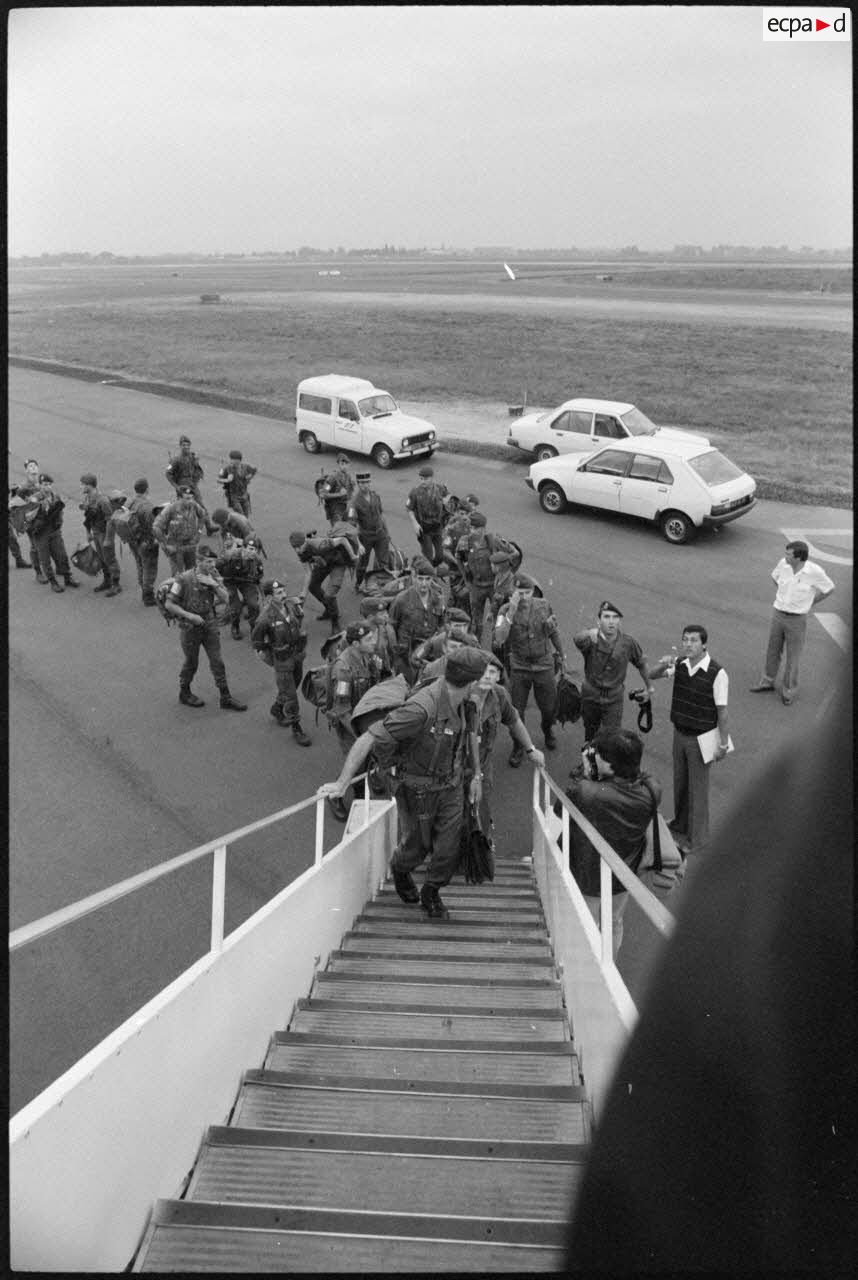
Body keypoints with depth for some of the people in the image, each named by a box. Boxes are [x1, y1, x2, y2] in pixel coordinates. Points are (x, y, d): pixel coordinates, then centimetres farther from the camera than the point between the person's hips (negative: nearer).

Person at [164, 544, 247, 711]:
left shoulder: (214, 575, -4)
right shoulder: (184, 579, -20)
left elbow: (225, 599, -7)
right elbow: (169, 604, -15)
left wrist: (214, 584, -22)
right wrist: (190, 615, -20)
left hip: (210, 623, 4)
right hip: (190, 627, -4)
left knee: (217, 661, 6)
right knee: (191, 663, 12)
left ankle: (226, 698, 13)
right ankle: (184, 693, 35)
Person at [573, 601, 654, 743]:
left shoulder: (628, 643, -15)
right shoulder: (591, 638, -22)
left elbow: (642, 663, 3)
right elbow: (577, 640, -48)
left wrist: (648, 688, 16)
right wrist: (590, 634, -72)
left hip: (614, 700, -1)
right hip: (590, 696, 1)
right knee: (590, 732, 24)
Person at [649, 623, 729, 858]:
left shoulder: (717, 673, -22)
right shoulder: (680, 664, -6)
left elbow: (721, 711, -17)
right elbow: (652, 675, 2)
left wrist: (723, 744, -12)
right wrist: (663, 664, -21)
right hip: (679, 733, 6)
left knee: (697, 788, 7)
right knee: (679, 782, 21)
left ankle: (697, 839, 24)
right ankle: (680, 825, 43)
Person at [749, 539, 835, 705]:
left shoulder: (815, 572, -21)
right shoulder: (783, 563, -10)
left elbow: (829, 588, -2)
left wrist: (808, 604, 0)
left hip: (797, 619, -4)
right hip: (778, 615, 4)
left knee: (792, 658, 7)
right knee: (772, 651, 19)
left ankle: (789, 690, 26)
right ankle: (767, 681, 39)